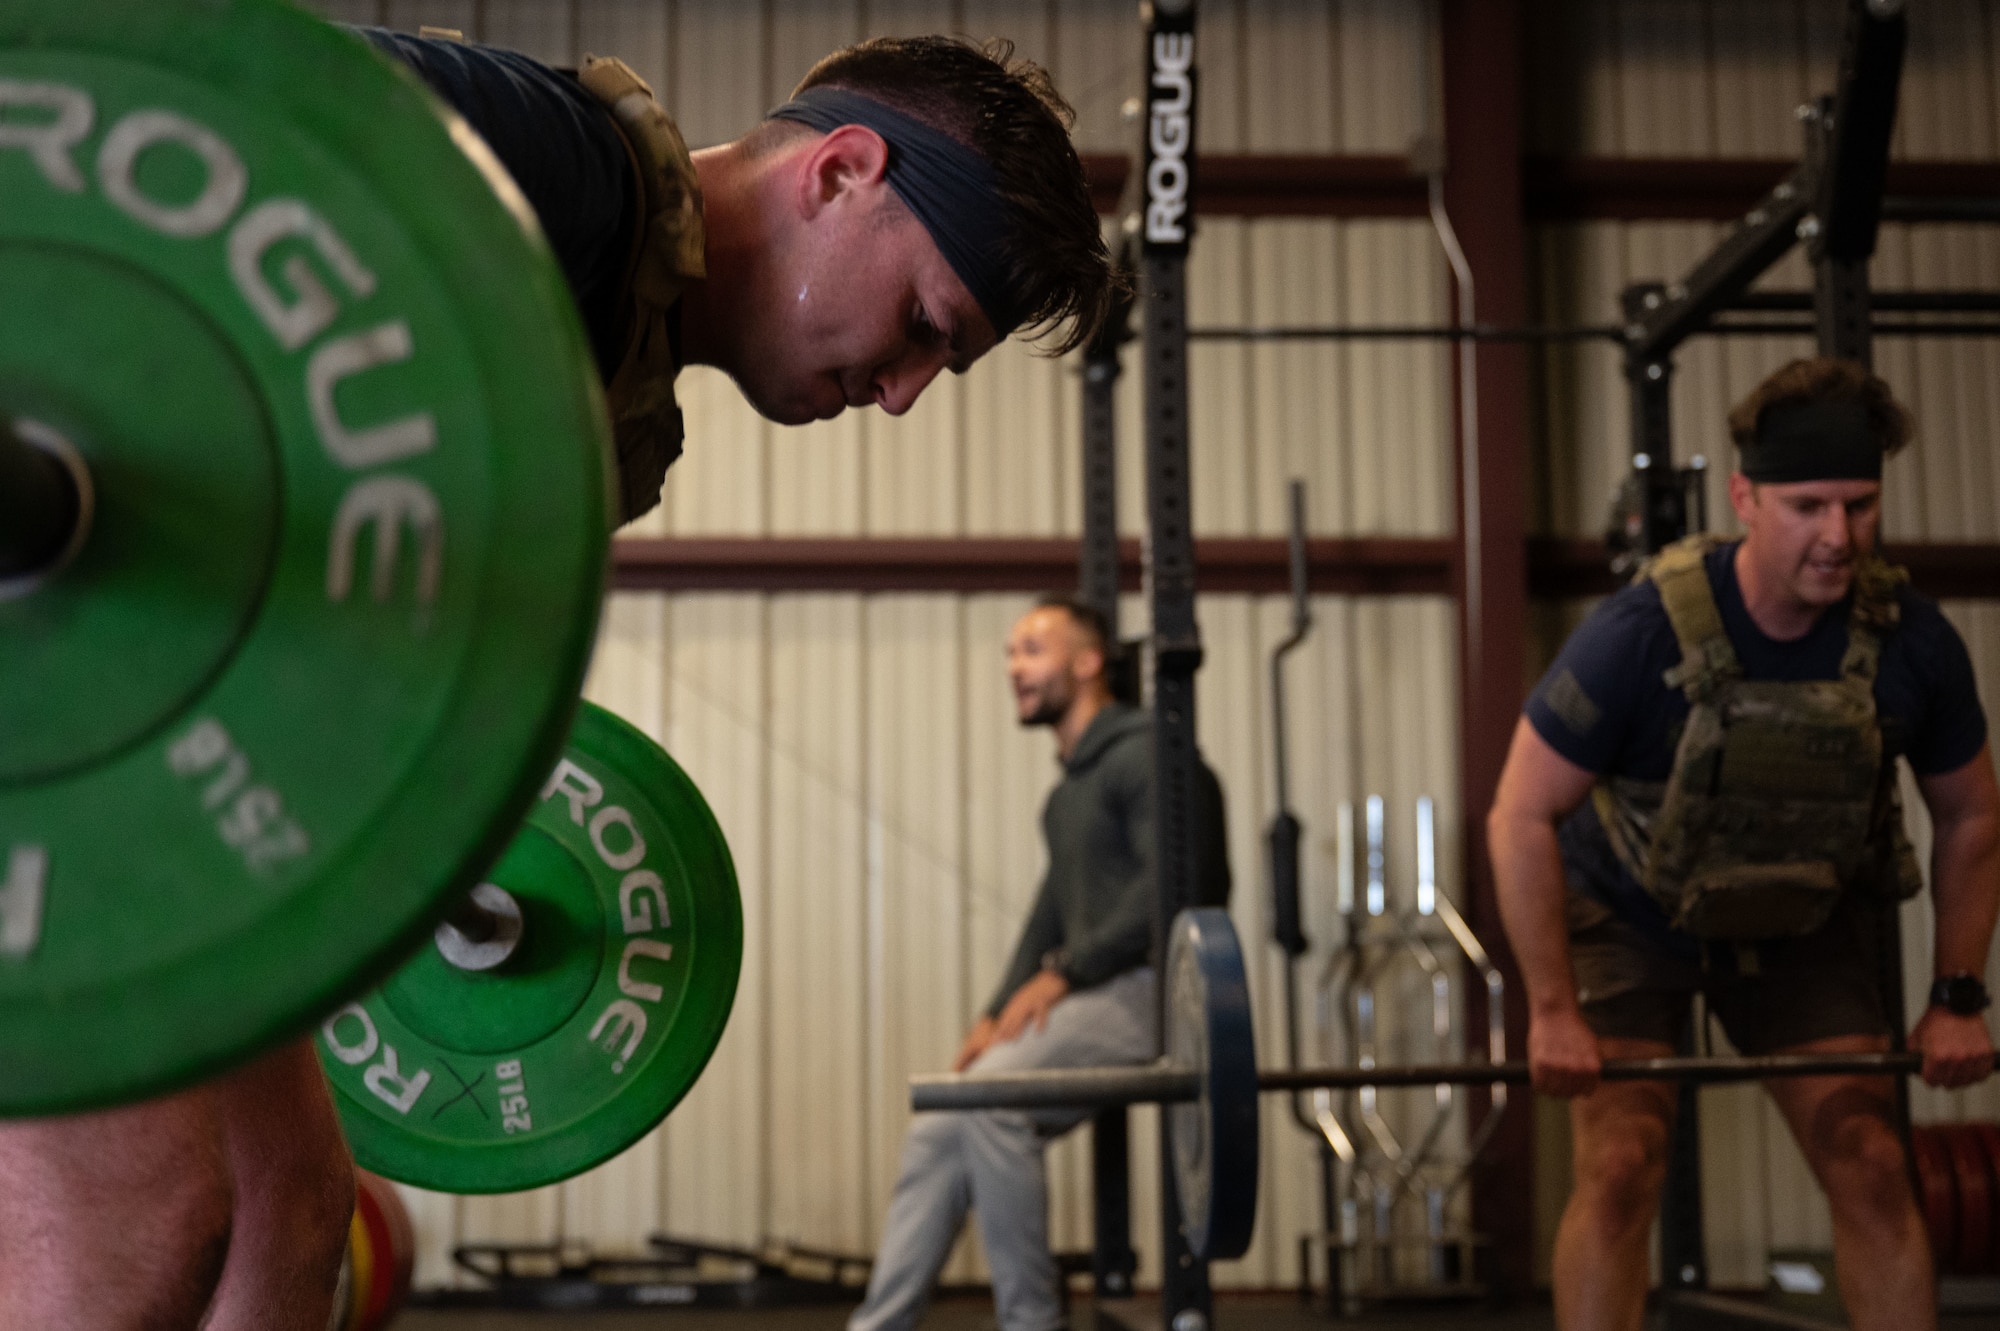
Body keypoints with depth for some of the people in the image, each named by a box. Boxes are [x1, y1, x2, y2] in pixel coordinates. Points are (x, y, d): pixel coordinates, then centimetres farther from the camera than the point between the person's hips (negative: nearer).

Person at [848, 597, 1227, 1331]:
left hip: (1147, 993, -10)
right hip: (1089, 1002, 10)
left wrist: (1063, 973, -19)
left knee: (989, 1097, -28)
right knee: (936, 1136, 0)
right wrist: (997, 1014, 10)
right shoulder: (1068, 792, 23)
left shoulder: (1141, 754, -8)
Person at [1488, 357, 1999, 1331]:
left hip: (1803, 921, 3)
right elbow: (1522, 816, -24)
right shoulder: (1645, 635, -30)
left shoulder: (1911, 643, -19)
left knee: (1871, 1167, -3)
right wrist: (1553, 1011, -24)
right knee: (1621, 1170, -14)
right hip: (1629, 915, -3)